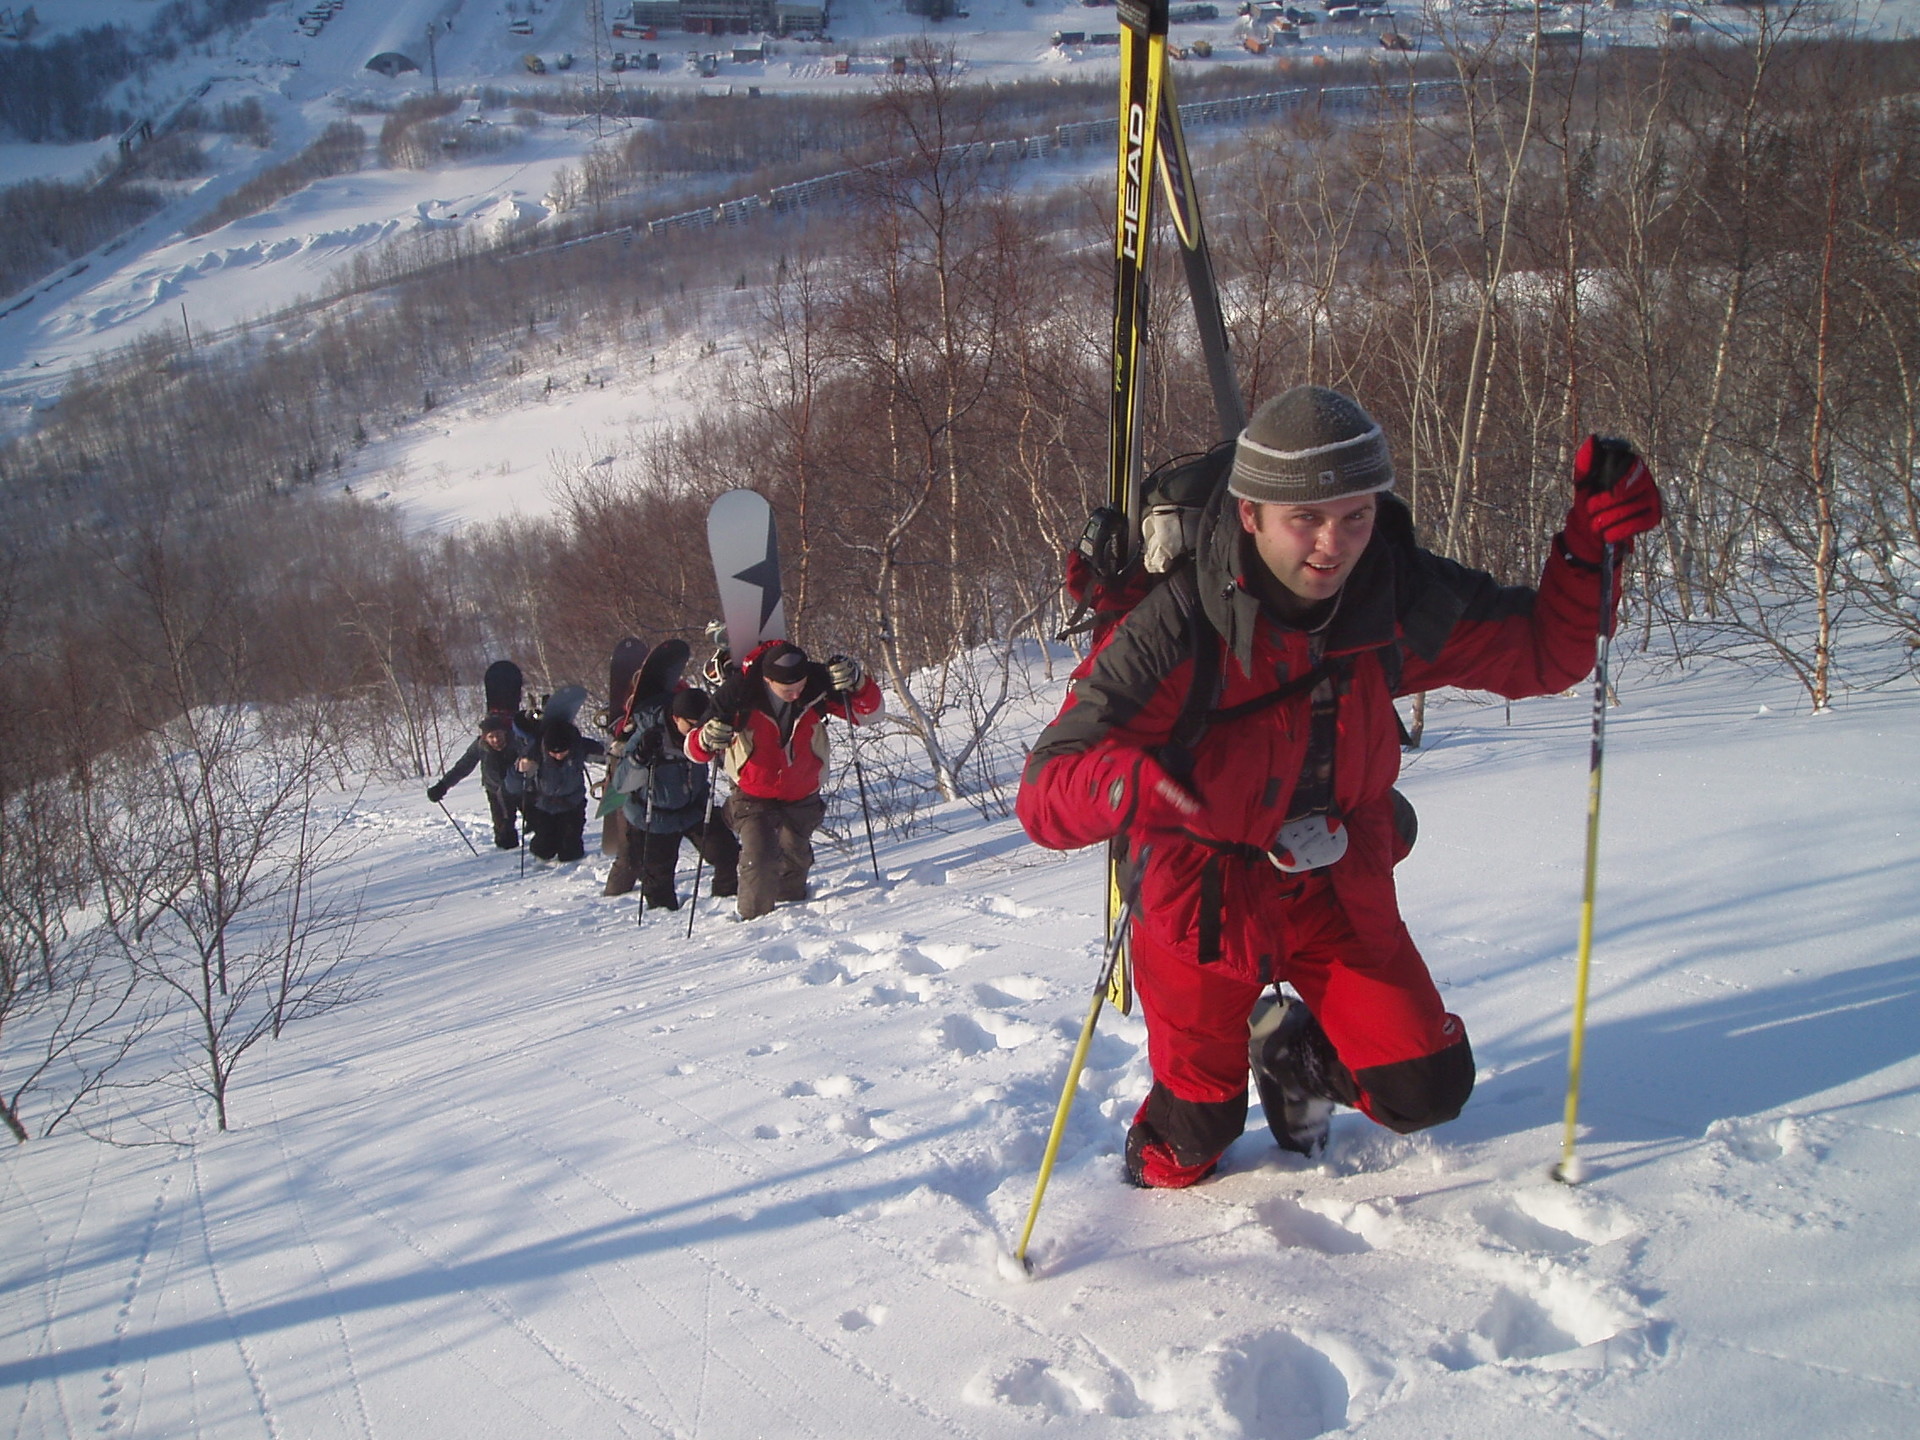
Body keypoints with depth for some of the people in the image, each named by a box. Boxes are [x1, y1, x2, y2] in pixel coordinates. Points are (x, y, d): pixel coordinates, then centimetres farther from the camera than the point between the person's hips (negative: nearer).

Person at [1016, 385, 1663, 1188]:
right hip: (1207, 899, -3)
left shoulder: (1398, 596, -18)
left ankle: (1295, 1047, 33)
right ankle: (1160, 1169, 48)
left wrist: (1591, 544, -21)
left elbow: (1542, 655, -3)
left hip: (1339, 888, 4)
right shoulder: (1177, 634, -32)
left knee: (1428, 1091, 1)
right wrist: (1126, 781, -58)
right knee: (1199, 1138, 9)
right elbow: (1044, 791, -34)